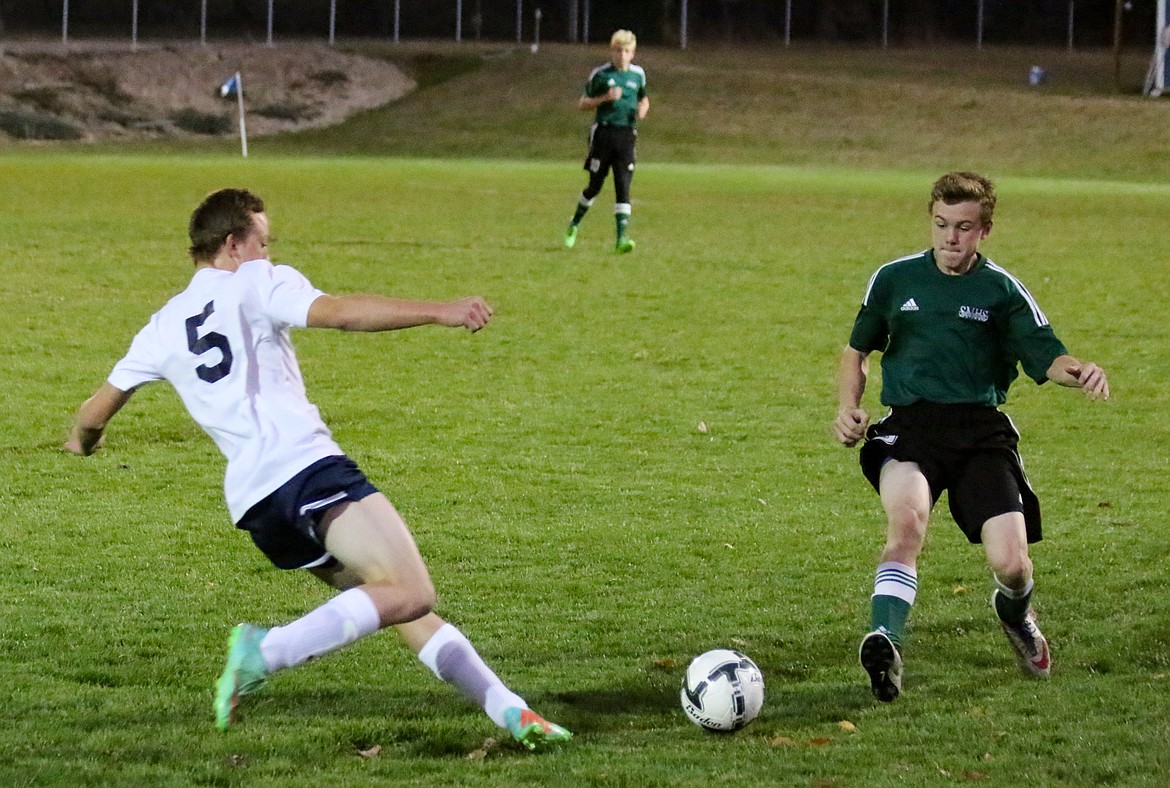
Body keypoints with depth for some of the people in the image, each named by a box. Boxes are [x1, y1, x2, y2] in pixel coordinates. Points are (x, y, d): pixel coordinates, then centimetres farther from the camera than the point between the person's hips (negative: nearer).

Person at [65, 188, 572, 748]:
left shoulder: (163, 329, 23)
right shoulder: (256, 284, 7)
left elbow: (95, 413, 29)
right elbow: (337, 313, -11)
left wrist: (84, 441, 53)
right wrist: (439, 313, -14)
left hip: (251, 501, 8)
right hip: (306, 467, -8)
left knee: (406, 604, 11)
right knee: (410, 595, -20)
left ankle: (506, 708, 4)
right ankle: (269, 651, -30)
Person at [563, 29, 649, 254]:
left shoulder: (638, 74, 9)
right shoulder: (600, 74, -1)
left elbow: (644, 99, 25)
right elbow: (582, 104, 2)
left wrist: (643, 109, 2)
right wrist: (605, 98, -14)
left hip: (626, 136, 2)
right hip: (603, 133, -2)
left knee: (623, 186, -9)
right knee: (595, 185, 7)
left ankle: (621, 237, -14)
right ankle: (574, 224, 32)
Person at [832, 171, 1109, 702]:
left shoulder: (1002, 291, 8)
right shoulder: (894, 279, 11)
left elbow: (1047, 359, -2)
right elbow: (857, 351, 24)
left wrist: (1078, 372, -25)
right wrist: (847, 409, 6)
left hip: (982, 430, 0)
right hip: (909, 424, 0)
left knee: (1012, 566, -11)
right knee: (907, 518, -35)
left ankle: (1014, 613, 28)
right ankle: (885, 642, -44)